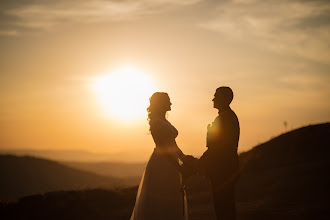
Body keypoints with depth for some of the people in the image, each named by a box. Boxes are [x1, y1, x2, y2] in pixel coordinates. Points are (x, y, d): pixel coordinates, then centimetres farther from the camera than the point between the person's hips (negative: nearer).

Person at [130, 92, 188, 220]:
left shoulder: (165, 122, 18)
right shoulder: (156, 122, -11)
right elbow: (162, 148, -18)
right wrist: (179, 168, -19)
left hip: (170, 167, 10)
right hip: (160, 167, -10)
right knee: (157, 206, -7)